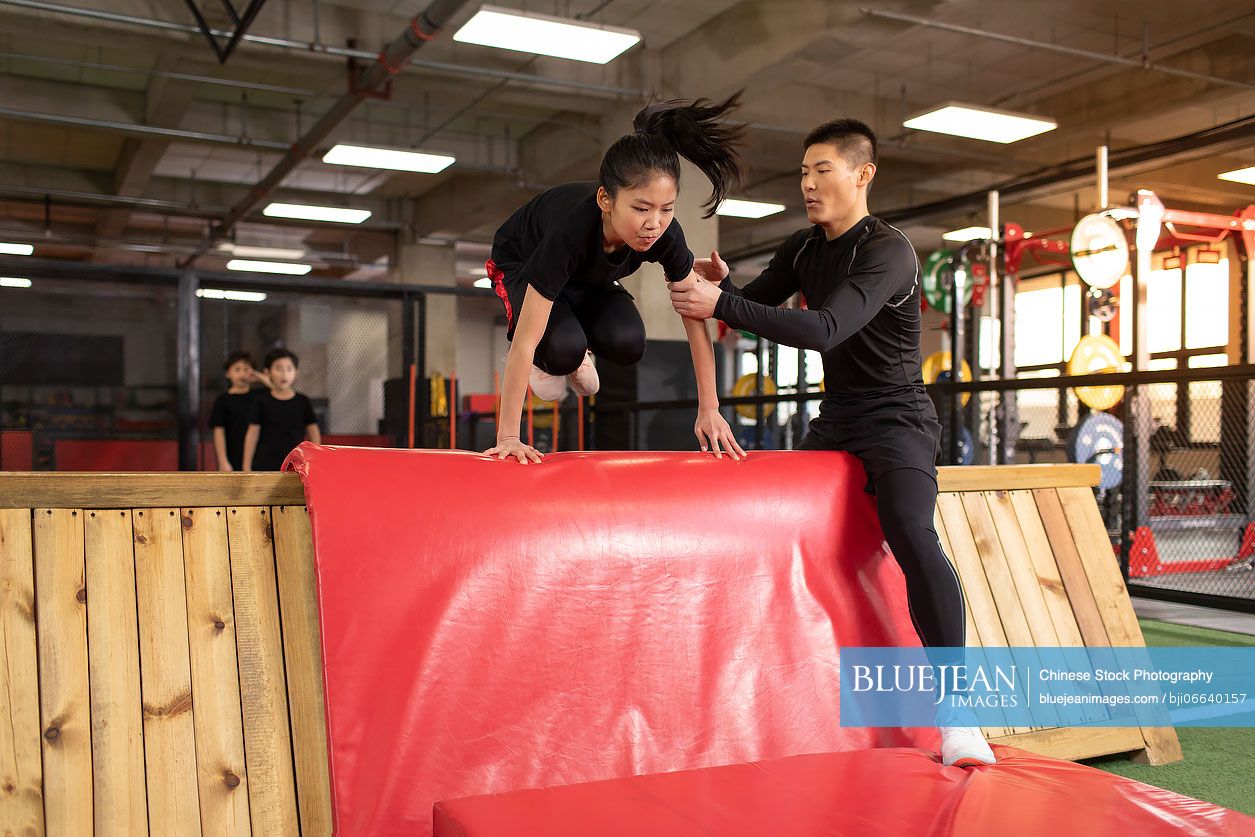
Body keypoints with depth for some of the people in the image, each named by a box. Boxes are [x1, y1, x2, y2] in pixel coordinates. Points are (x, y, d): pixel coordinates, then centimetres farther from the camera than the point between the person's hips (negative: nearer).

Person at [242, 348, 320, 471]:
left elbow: (314, 435, 8)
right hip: (265, 466, -1)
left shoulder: (303, 402, 4)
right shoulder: (261, 401, 2)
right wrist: (247, 468, 2)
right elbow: (252, 434, 4)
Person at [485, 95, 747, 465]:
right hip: (520, 266, -4)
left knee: (626, 344, -25)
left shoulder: (665, 234, -32)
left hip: (586, 278, 4)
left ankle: (575, 352, 11)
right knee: (564, 347, -33)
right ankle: (549, 357, 5)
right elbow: (525, 342, -43)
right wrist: (507, 437, -43)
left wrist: (709, 410, -19)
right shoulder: (571, 232, -45)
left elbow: (695, 319, -19)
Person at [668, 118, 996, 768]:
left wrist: (721, 304, -35)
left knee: (910, 533, -28)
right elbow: (756, 308, 12)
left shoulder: (888, 251, -16)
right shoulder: (803, 248, 9)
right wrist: (723, 285, -11)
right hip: (835, 418, 8)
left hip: (895, 416, -8)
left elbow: (825, 329, -30)